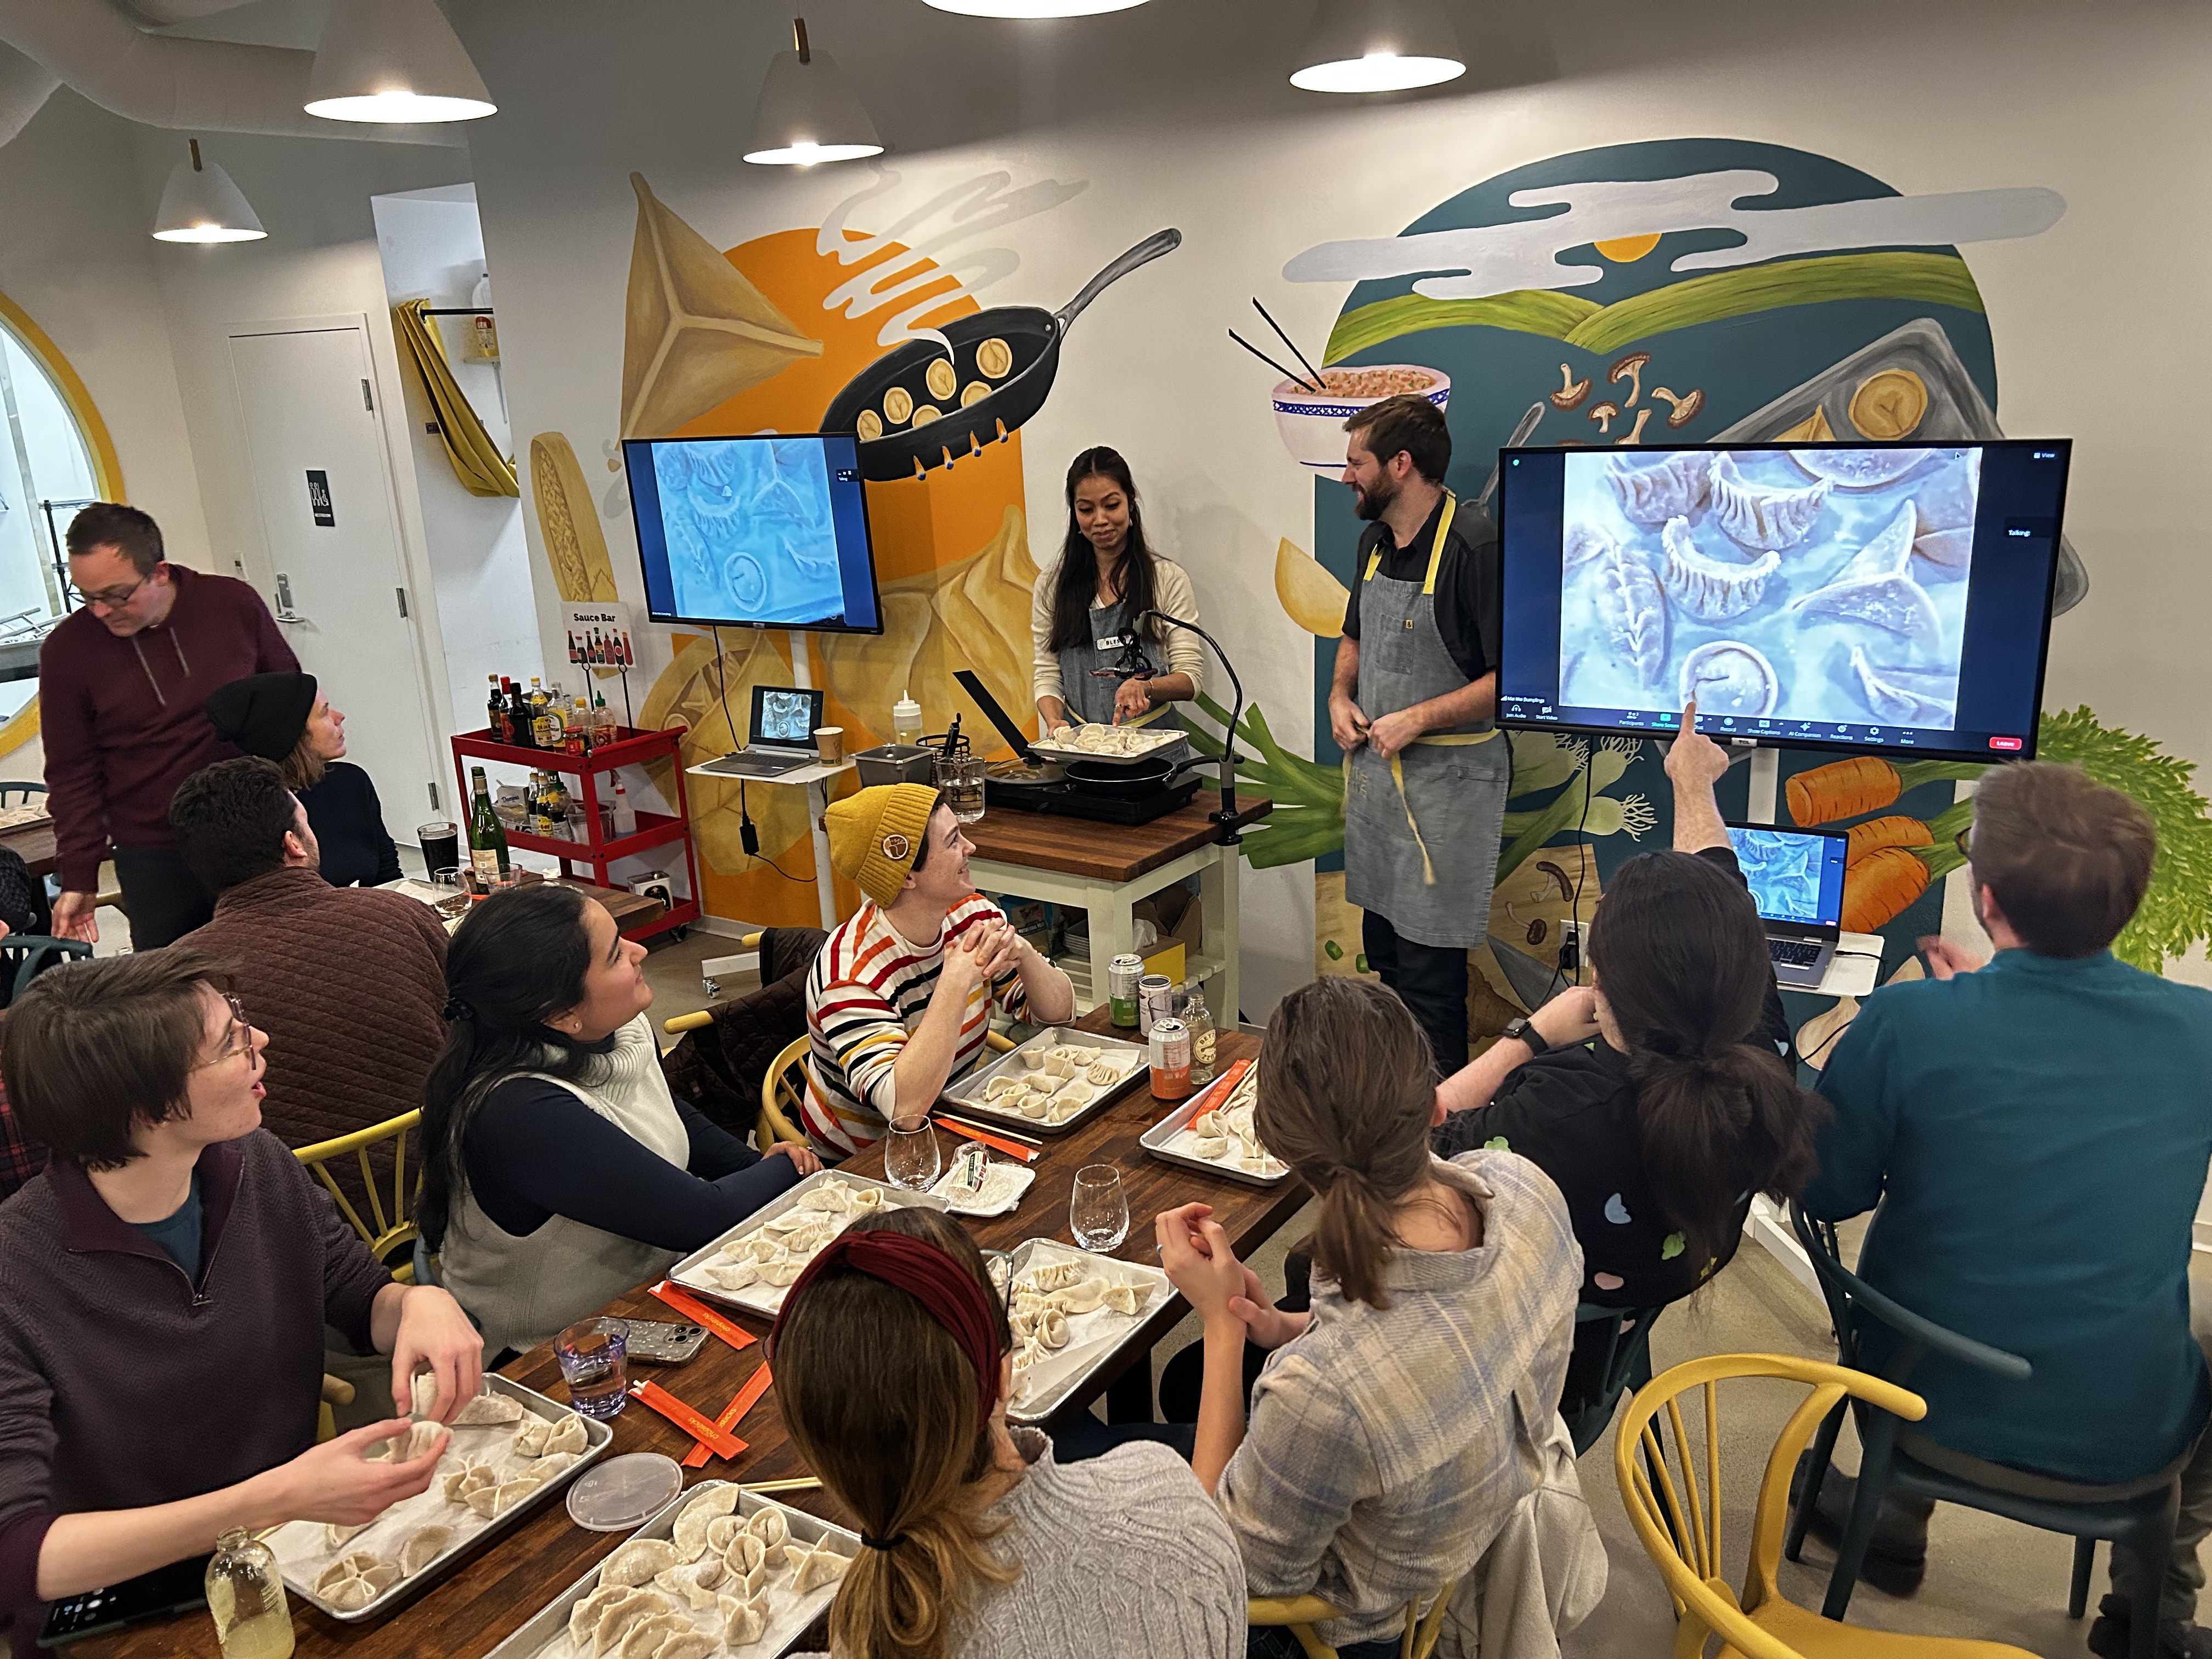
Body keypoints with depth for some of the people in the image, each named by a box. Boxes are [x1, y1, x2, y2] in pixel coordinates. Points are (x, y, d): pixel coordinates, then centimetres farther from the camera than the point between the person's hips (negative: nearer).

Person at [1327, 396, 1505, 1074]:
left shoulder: (1475, 548, -18)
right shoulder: (1376, 540, 9)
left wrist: (1418, 719, -21)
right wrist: (1341, 697, 4)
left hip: (1445, 777, -8)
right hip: (1374, 770, 8)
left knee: (1430, 967, -2)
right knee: (1384, 949, 17)